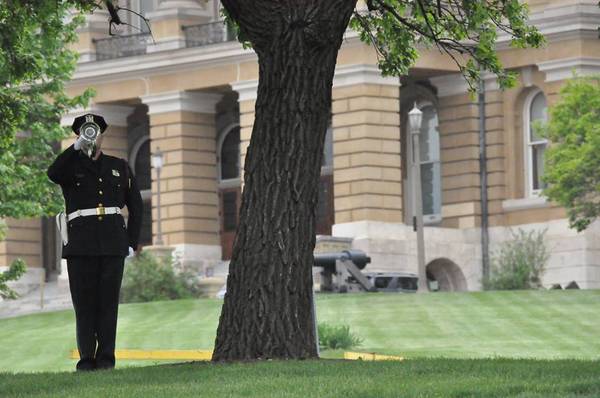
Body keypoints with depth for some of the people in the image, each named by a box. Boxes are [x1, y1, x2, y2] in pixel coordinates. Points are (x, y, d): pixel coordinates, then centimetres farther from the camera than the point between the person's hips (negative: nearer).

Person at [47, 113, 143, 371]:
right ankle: (87, 359, -3)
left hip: (113, 243, 1)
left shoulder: (120, 168, 18)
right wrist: (77, 147, -15)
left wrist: (132, 242, 9)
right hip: (81, 242, -1)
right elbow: (53, 174, -14)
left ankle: (106, 358, -1)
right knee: (84, 301, -4)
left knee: (108, 300, -2)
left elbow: (136, 206, 19)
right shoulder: (70, 165, 11)